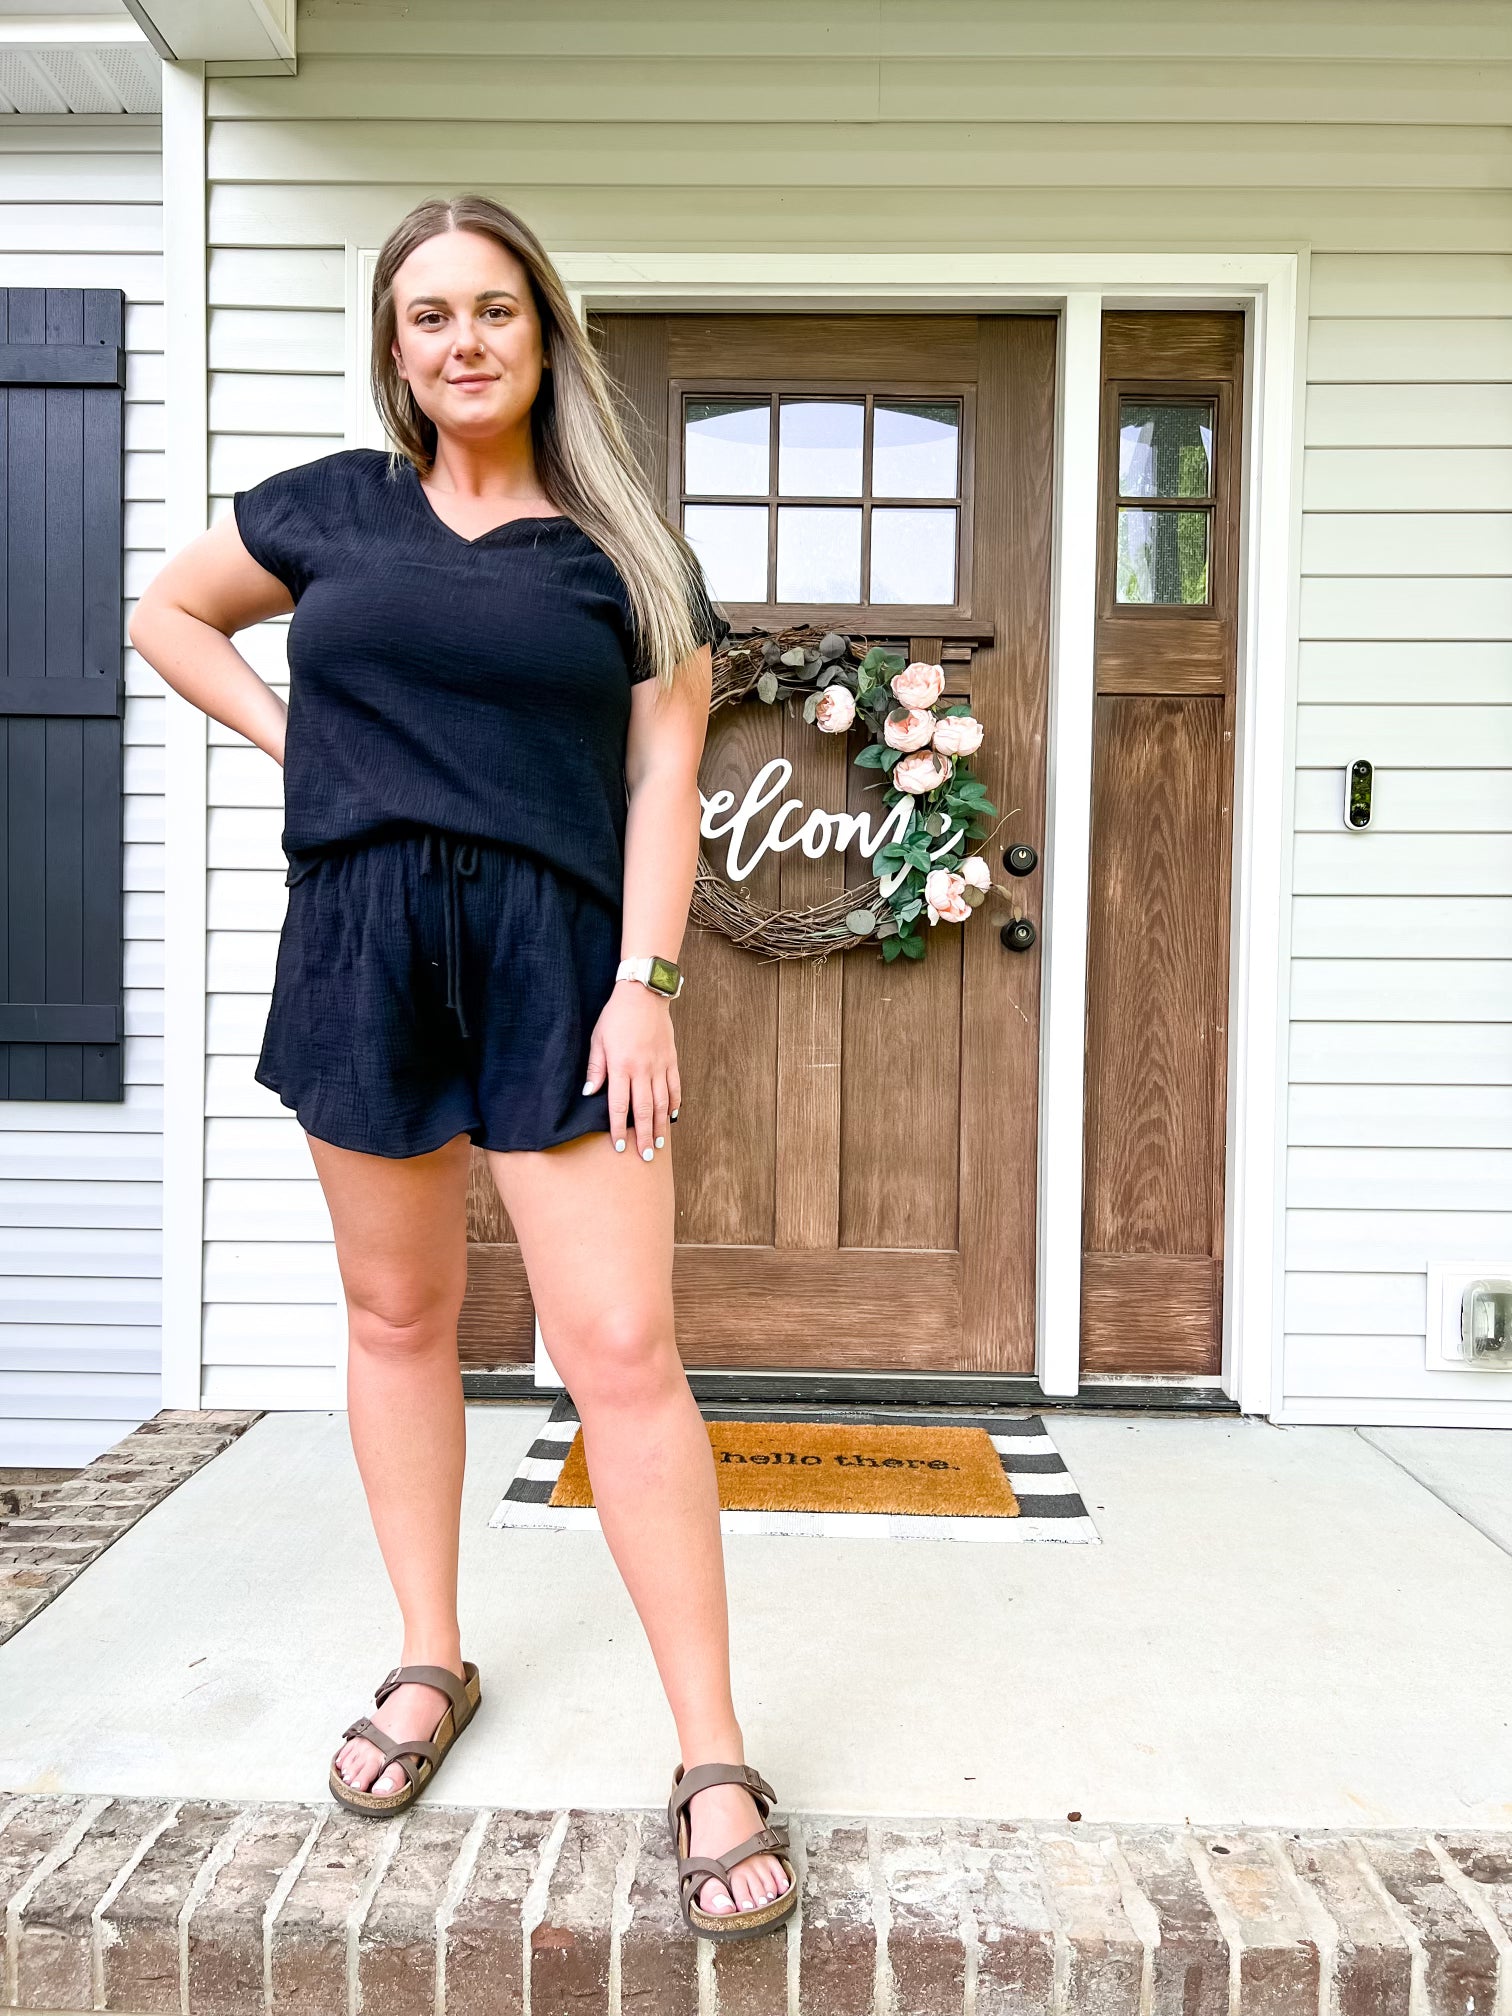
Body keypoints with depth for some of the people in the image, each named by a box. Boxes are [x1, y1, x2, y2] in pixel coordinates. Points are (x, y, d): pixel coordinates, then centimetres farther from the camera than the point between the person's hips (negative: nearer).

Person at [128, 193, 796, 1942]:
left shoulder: (623, 550, 7)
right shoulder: (330, 508, 11)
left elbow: (663, 776, 2)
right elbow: (168, 612, 24)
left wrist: (645, 981, -8)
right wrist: (281, 733, 8)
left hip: (555, 954, -2)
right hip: (360, 942, 3)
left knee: (622, 1345, -7)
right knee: (398, 1314, 11)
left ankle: (713, 1760, 4)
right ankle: (431, 1663, 31)